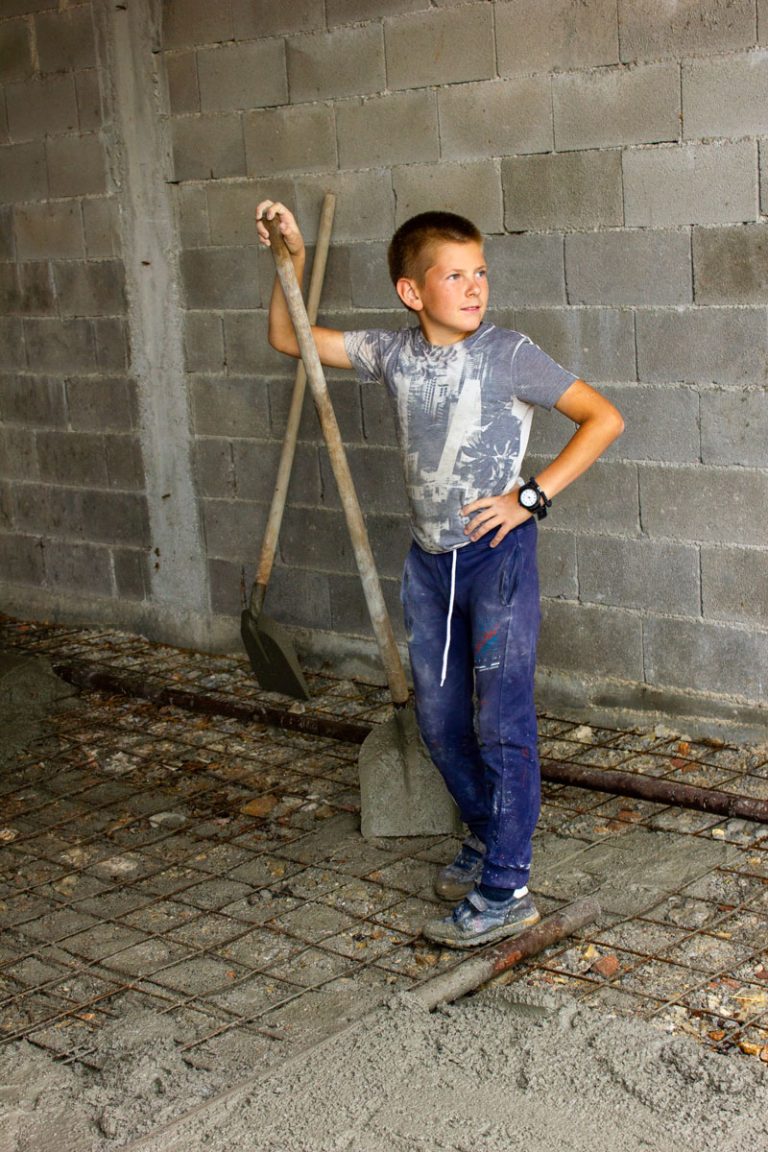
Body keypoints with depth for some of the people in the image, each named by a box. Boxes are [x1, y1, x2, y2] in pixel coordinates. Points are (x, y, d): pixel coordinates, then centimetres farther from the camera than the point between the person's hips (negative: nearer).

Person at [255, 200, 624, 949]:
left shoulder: (507, 355, -11)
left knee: (500, 724, -3)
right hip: (429, 560, 6)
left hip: (498, 556, -5)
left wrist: (531, 497, -15)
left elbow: (604, 418, -12)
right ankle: (487, 839, 37)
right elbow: (288, 340, 13)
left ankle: (505, 892, 5)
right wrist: (293, 259, 1)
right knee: (439, 722, 15)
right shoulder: (394, 354, 3)